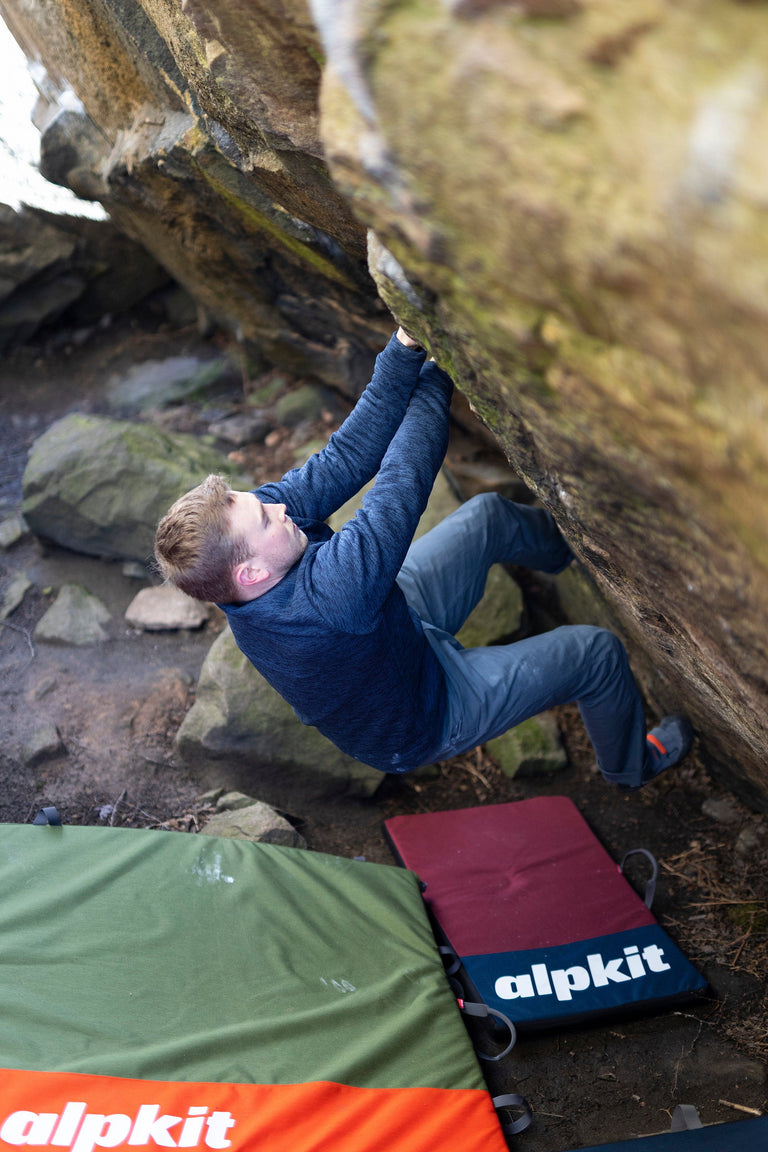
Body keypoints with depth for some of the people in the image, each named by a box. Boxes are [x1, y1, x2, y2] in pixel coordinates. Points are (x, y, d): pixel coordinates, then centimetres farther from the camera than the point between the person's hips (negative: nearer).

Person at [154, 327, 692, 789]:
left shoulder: (258, 507, -25)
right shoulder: (319, 599, -48)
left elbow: (346, 458, -27)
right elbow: (401, 488, -42)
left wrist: (406, 351, -36)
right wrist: (432, 374, -31)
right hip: (420, 723, -7)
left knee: (489, 514, 10)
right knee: (595, 651, -1)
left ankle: (563, 543, 47)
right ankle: (633, 762, 32)